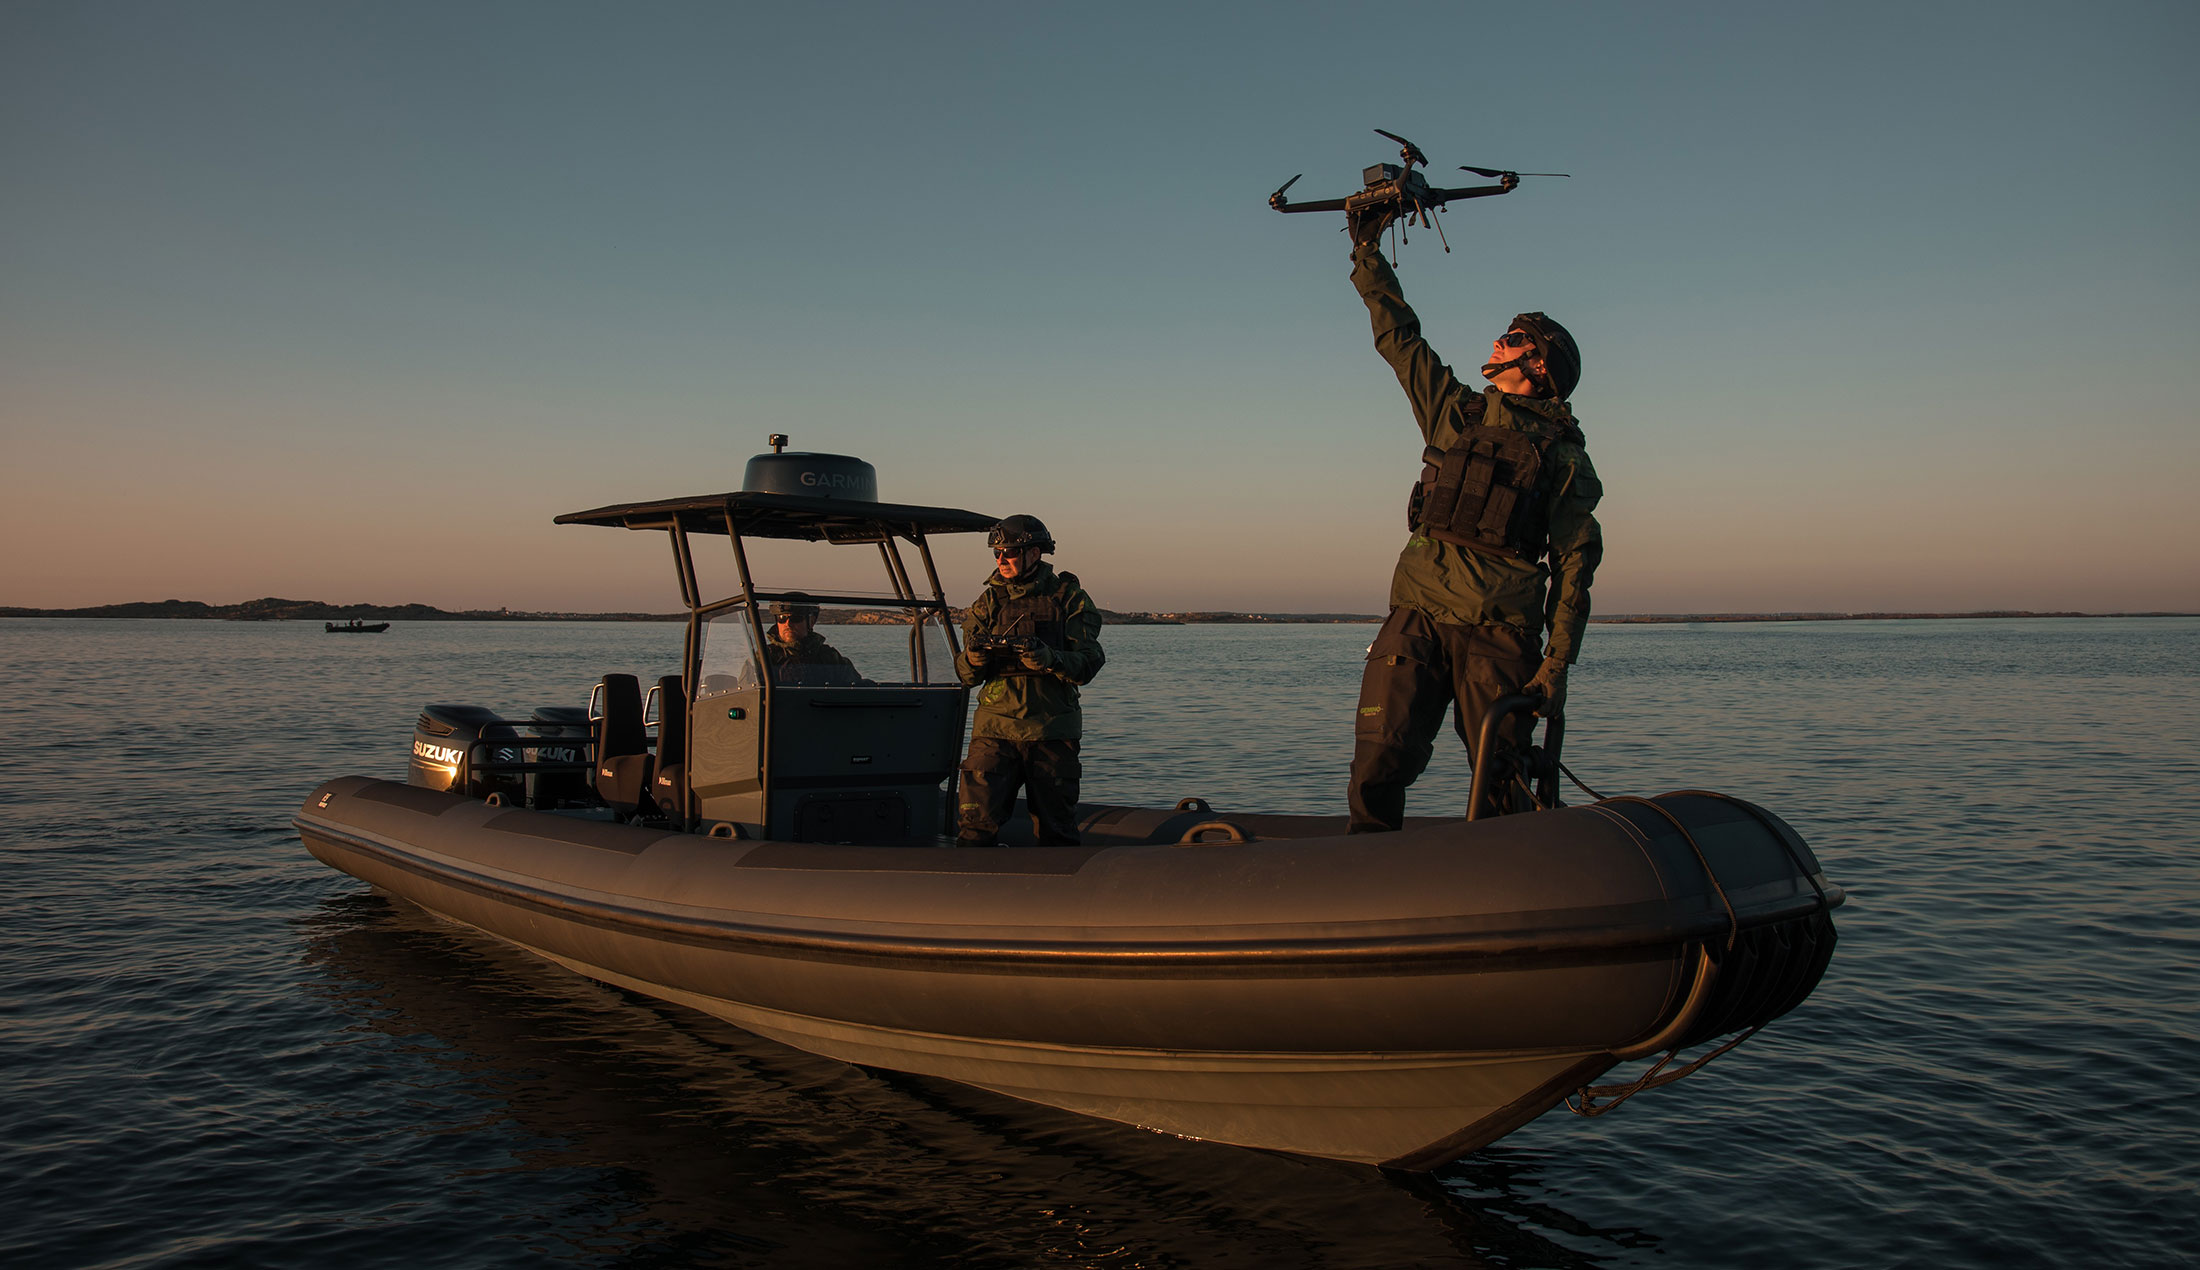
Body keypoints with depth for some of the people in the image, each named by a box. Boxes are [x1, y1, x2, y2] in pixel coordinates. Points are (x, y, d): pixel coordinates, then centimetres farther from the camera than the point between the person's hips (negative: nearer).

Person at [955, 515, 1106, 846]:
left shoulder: (1069, 599, 3)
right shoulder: (988, 602, 11)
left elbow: (1087, 666, -6)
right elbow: (966, 675, 7)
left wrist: (1048, 658, -25)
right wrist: (975, 656, -16)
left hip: (1052, 730, -1)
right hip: (994, 728, 1)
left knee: (1056, 831, 7)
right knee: (975, 824, -9)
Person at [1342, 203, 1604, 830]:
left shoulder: (1565, 457, 10)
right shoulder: (1456, 410, 19)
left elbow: (1573, 566, 6)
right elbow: (1397, 333, 25)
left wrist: (1557, 663, -3)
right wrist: (1368, 251, 26)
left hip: (1501, 634, -2)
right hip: (1417, 616, 2)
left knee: (1500, 785, -3)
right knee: (1380, 762, -11)